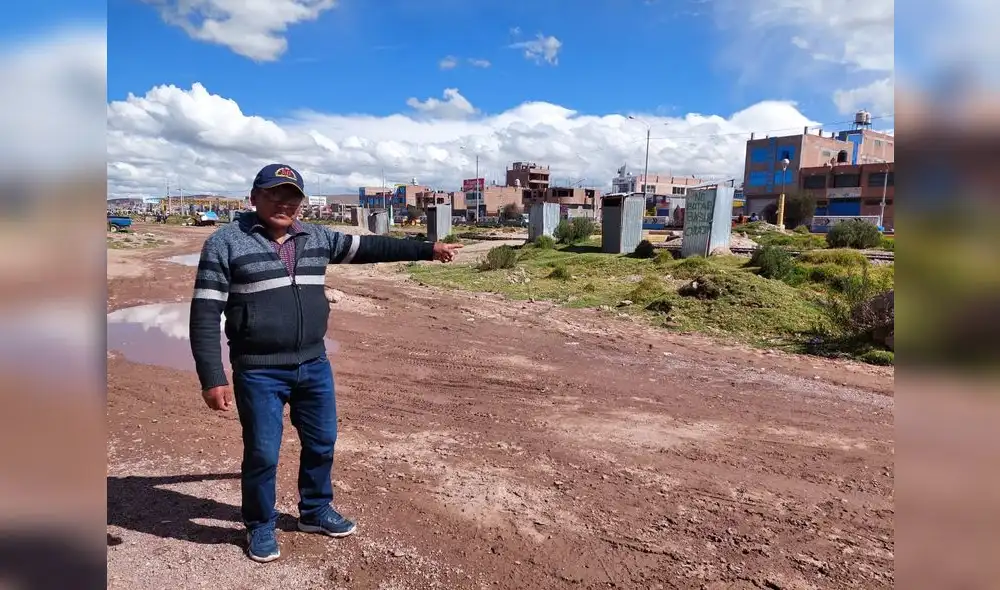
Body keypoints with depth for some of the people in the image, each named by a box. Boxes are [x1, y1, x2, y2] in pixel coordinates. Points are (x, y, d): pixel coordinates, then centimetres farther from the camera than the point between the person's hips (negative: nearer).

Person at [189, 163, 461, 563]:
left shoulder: (317, 239, 5)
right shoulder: (226, 242, -9)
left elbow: (371, 247, 11)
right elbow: (205, 314, -11)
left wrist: (428, 250, 9)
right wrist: (212, 379, -16)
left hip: (314, 365, 5)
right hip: (259, 372, -5)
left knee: (322, 443, 16)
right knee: (262, 454, 7)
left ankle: (315, 511, 40)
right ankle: (260, 526, 33)